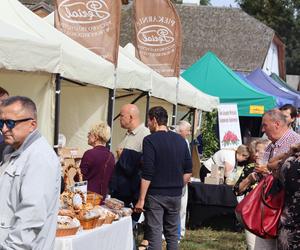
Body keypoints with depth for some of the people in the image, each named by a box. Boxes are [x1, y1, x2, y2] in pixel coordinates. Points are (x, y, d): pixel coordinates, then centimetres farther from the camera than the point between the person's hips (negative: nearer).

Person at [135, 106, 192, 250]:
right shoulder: (180, 140, 7)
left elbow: (147, 173, -16)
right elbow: (188, 171, 9)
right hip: (175, 195, 6)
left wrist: (141, 199, -13)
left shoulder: (150, 140, -11)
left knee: (154, 234, -3)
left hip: (155, 195, -5)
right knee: (172, 233, 14)